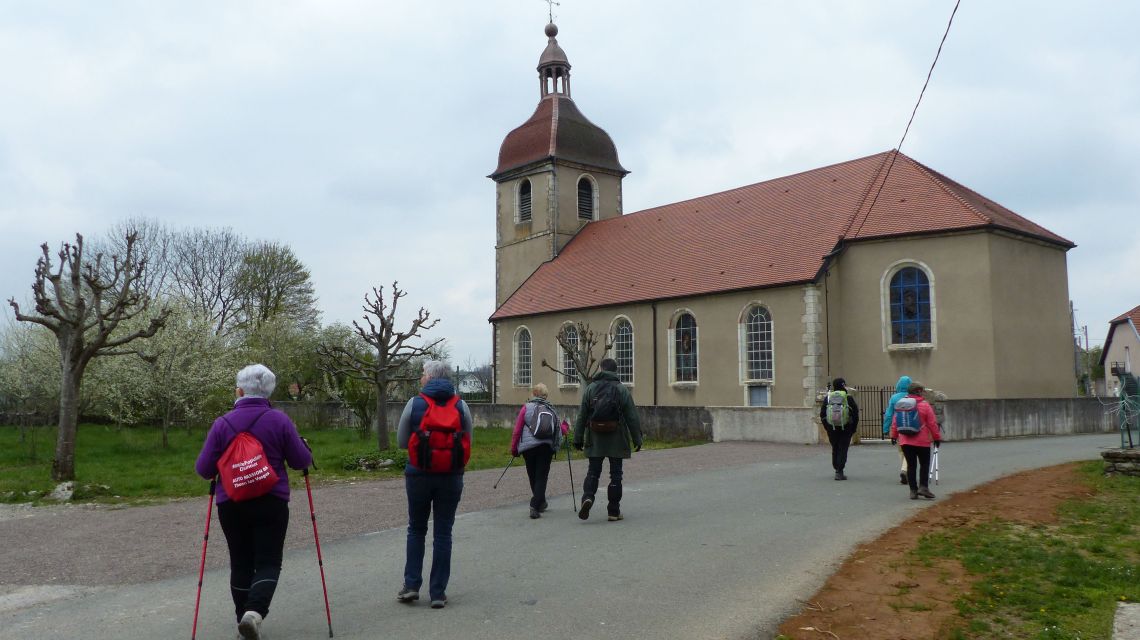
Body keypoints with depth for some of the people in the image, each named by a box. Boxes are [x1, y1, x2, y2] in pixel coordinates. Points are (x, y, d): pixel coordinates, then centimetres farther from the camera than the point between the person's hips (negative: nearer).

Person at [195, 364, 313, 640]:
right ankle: (254, 613, -18)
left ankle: (244, 618, 22)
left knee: (241, 563, 15)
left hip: (231, 505, 2)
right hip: (271, 504, -2)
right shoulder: (279, 420, -7)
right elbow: (301, 461, -3)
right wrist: (302, 446, 18)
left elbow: (203, 469, -2)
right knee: (268, 562, 4)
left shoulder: (222, 423, -4)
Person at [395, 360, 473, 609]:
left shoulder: (414, 404, -5)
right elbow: (468, 442, 4)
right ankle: (438, 593, 9)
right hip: (451, 477, 1)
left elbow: (401, 442, 2)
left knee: (416, 529, 16)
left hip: (419, 475, -1)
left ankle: (411, 585, 13)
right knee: (443, 533, 6)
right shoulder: (461, 406, -1)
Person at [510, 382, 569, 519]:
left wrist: (514, 449, 5)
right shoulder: (551, 409, 9)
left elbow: (517, 430, -2)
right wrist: (565, 425, 33)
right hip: (547, 446, 1)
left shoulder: (526, 407, 2)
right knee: (541, 477, 3)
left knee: (533, 477, 15)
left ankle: (540, 503, 30)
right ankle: (535, 507, -10)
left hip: (528, 446, -1)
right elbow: (562, 430, 10)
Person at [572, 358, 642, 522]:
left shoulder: (591, 388, 2)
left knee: (593, 472, 10)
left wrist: (578, 438, 8)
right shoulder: (622, 390, -3)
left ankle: (587, 497, -15)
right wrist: (637, 439, 4)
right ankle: (614, 511, 10)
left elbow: (581, 416, 2)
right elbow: (632, 418, -3)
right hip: (616, 440, -1)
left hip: (595, 440, 1)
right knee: (615, 474, 7)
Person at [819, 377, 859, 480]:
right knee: (843, 449, 0)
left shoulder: (827, 397, 3)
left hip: (831, 428, 3)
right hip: (846, 428, -3)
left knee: (835, 449, 17)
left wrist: (827, 427, 14)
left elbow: (822, 414, 6)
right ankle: (839, 472, -8)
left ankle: (837, 469, 27)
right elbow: (855, 414, -3)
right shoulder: (849, 398, -4)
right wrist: (853, 428, 6)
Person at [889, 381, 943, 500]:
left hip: (905, 441, 3)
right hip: (922, 441, -3)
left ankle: (913, 490, 7)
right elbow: (932, 423, -6)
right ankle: (923, 487, -3)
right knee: (924, 464, 9)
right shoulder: (925, 405, -8)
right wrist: (937, 437, 3)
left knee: (911, 465, 8)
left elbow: (895, 421, 7)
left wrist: (894, 435, 16)